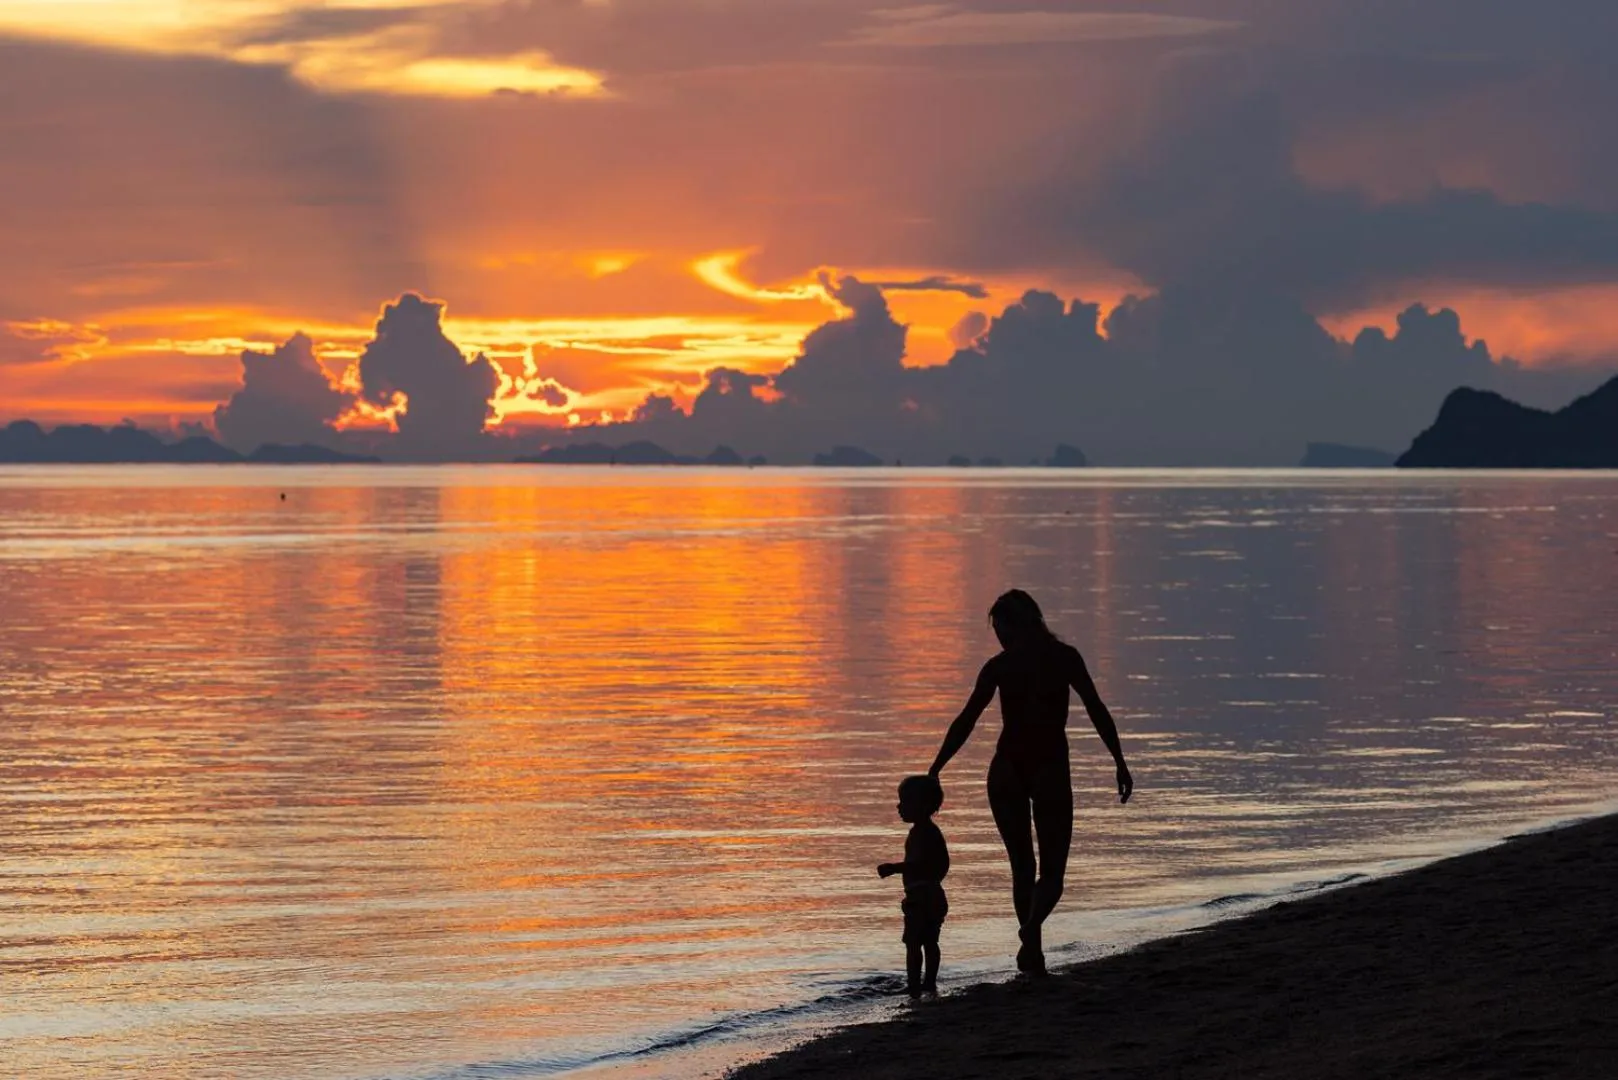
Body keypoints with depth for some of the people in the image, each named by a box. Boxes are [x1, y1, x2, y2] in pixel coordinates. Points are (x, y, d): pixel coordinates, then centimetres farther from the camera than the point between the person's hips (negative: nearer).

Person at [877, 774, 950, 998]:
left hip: (919, 897, -10)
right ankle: (930, 983, 19)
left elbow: (919, 862, -27)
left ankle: (914, 986, -12)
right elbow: (943, 864, 22)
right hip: (935, 895, 10)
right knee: (930, 942, 14)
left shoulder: (919, 832, -15)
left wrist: (894, 868, -26)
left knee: (913, 943, -9)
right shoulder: (933, 831, 15)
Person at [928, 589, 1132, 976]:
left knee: (1022, 867, 15)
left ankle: (1033, 949, 13)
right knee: (1052, 871, 3)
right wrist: (1120, 763, 1)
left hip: (1007, 770, 1)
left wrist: (934, 770, 0)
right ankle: (1031, 927, -26)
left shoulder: (999, 666, 0)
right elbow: (1097, 711, -3)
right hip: (1051, 770, -1)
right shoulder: (1065, 657, 2)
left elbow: (965, 722, -3)